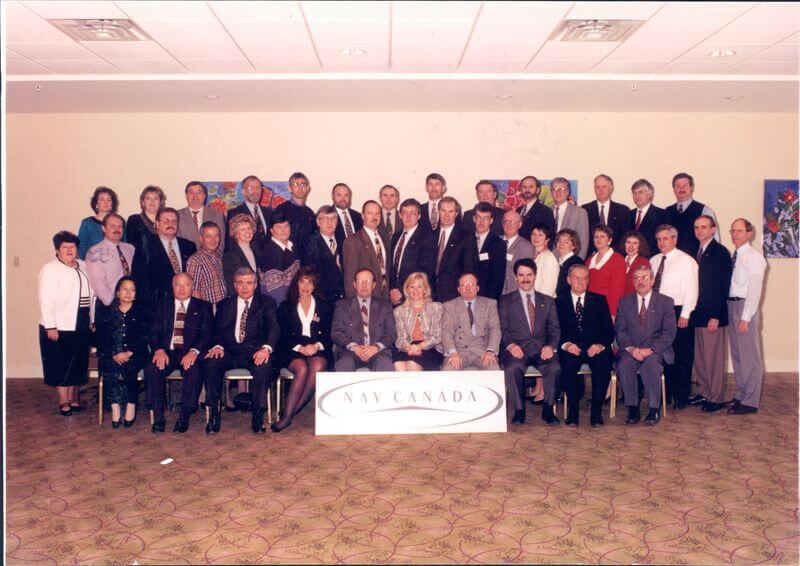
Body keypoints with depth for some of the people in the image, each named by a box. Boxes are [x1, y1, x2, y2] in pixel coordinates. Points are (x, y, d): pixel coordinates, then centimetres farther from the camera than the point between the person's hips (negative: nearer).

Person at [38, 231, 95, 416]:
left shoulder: (82, 266, 12)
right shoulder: (50, 269, -9)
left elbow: (91, 294, 15)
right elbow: (46, 300, -14)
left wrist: (92, 320, 12)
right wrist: (51, 327, -18)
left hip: (81, 326, 6)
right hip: (59, 327, -6)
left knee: (78, 364, 12)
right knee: (61, 365, 2)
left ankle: (73, 398, 23)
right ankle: (63, 402, 11)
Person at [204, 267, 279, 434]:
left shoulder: (266, 303, 12)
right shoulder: (224, 304, 20)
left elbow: (273, 328, -3)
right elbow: (218, 330, 9)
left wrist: (266, 348, -24)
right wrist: (218, 346, -15)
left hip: (255, 351, -2)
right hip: (230, 351, 2)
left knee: (263, 365, -35)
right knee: (211, 363, -29)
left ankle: (258, 418, -25)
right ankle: (214, 416, -18)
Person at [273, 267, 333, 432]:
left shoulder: (325, 307, 16)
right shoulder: (286, 307, 14)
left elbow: (329, 335, 8)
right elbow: (284, 336, 5)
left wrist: (316, 346, -13)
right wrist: (301, 348, -13)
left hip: (319, 350, 0)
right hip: (293, 351, 0)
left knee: (317, 367, -33)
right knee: (302, 369, -33)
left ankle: (289, 414, -28)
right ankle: (288, 415, -30)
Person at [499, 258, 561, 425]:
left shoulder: (547, 301, 21)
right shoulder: (506, 300, 14)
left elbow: (554, 329, 12)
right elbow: (502, 328, 4)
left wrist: (551, 346, -9)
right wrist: (510, 345, -16)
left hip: (541, 348, 2)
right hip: (516, 348, -2)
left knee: (555, 367, -29)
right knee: (513, 367, -35)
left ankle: (548, 409, -13)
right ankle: (519, 410, -20)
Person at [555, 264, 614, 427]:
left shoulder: (599, 300, 15)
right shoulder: (559, 302, 12)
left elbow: (609, 330, 7)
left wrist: (600, 345, -12)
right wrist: (566, 344, -16)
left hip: (595, 348, 1)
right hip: (570, 349, -1)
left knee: (603, 363, -31)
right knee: (568, 363, -33)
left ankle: (596, 411, -21)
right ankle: (573, 410, -21)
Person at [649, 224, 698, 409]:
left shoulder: (685, 261, -3)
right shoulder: (654, 260, 15)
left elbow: (691, 290, -8)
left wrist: (684, 315, -14)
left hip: (677, 313, -5)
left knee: (681, 357, 0)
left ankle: (681, 398, 9)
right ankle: (665, 394, 17)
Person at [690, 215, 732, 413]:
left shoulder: (720, 252, -9)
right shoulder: (697, 252, 14)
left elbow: (723, 286, -13)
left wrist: (715, 315, -17)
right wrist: (692, 311, 9)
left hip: (712, 315, -7)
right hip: (698, 314, 7)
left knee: (714, 357, 0)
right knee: (699, 356, 12)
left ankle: (717, 398, 8)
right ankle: (703, 392, 22)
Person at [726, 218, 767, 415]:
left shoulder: (754, 257, -11)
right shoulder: (734, 256, 13)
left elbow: (754, 290, -15)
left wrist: (746, 317, -19)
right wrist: (733, 313, 6)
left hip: (745, 307, -8)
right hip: (731, 305, 8)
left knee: (749, 356, -2)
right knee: (737, 355, 15)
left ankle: (750, 402, 4)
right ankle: (741, 395, 26)